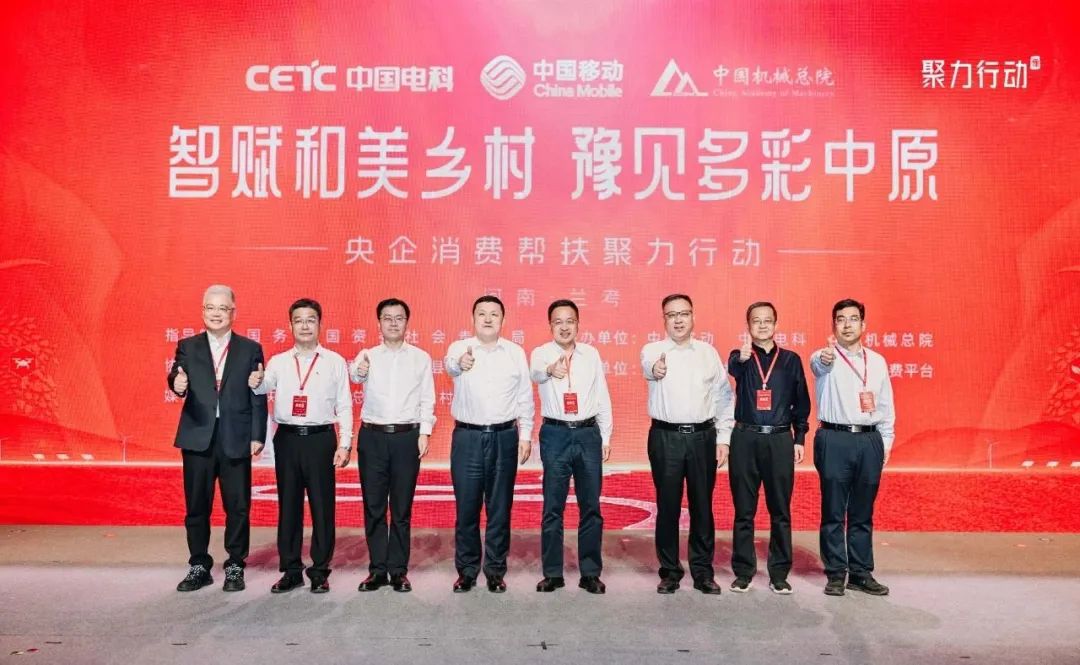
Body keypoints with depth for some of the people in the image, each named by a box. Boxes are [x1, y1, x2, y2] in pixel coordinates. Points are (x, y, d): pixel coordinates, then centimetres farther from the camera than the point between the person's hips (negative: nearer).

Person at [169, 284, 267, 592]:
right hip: (197, 438, 1)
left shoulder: (250, 349, 5)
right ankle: (199, 566, 23)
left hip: (236, 439, -1)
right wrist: (177, 383, -30)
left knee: (237, 507, 5)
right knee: (196, 506, 9)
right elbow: (178, 377, -6)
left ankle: (235, 566, 19)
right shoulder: (188, 347, 9)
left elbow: (258, 397, 2)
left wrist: (257, 436, -5)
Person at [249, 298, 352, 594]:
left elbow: (344, 406, 3)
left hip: (320, 438, -2)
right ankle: (291, 570, 19)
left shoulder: (335, 362, 3)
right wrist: (255, 384, -30)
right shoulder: (278, 362, 9)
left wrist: (345, 443, -4)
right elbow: (263, 389, -7)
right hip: (287, 438, 2)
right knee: (288, 505, 8)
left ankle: (320, 571, 15)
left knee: (322, 506, 3)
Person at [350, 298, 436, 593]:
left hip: (407, 436, 0)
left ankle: (399, 570, 16)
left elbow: (427, 399, 5)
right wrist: (358, 370, -43)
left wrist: (424, 433, -6)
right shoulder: (368, 355, 3)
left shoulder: (421, 358, 5)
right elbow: (354, 375, -19)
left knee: (402, 508, 7)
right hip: (372, 436, 1)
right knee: (373, 506, 6)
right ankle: (377, 569, 17)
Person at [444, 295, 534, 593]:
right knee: (466, 507, 6)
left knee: (500, 508, 8)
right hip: (467, 437, -1)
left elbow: (525, 397, 8)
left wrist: (525, 435, 3)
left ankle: (496, 570, 21)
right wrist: (459, 363, -50)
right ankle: (466, 570, 20)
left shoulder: (515, 352, 5)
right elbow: (450, 365, -26)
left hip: (504, 437, 1)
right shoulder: (460, 347, -1)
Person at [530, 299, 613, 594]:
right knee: (553, 507, 4)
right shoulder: (541, 353, -2)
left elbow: (603, 397, 11)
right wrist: (549, 370, -51)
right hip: (555, 434, -2)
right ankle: (552, 573, 14)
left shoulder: (591, 354, 8)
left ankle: (590, 572, 17)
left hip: (589, 433, 2)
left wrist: (606, 437, 8)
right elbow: (535, 372, -27)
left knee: (591, 506, 7)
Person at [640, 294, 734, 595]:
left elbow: (724, 396, 9)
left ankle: (703, 571, 19)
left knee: (702, 505, 7)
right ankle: (669, 571, 18)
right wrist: (653, 369, -49)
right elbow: (648, 365, -25)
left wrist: (723, 437, 3)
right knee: (667, 505, 5)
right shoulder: (653, 350, 0)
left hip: (702, 436, 2)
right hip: (665, 437, -2)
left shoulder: (708, 352, 8)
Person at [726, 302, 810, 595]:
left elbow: (801, 402, 11)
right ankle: (743, 571, 15)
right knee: (744, 510, 5)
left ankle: (779, 573, 16)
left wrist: (799, 439, 4)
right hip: (746, 439, -1)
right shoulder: (740, 356, 3)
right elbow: (733, 370, -23)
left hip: (780, 440, 1)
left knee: (780, 511, 6)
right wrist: (743, 357, -45)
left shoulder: (791, 359, 9)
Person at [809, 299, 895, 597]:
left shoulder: (877, 361, 13)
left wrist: (886, 441, 10)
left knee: (863, 513, 10)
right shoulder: (824, 357, -1)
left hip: (869, 440, 4)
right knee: (833, 511, 2)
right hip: (835, 440, -4)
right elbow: (817, 365, -28)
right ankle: (836, 574, 11)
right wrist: (825, 358, -51)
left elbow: (885, 405, 16)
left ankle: (861, 573, 20)